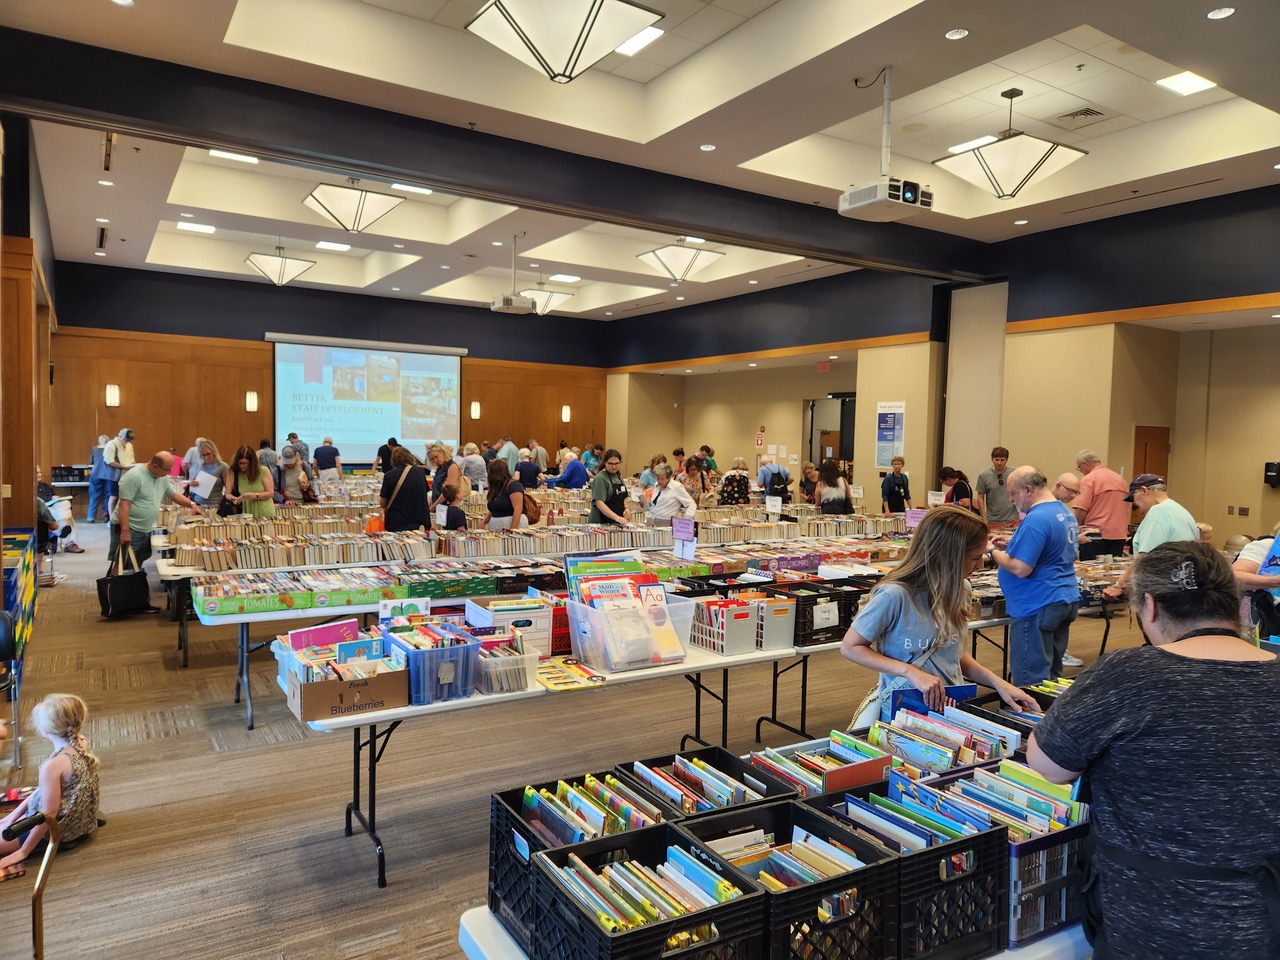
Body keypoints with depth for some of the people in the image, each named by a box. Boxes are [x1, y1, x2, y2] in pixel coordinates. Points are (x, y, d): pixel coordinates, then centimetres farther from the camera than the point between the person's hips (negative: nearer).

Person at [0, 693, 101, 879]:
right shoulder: (82, 744, -5)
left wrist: (23, 852, -12)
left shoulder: (53, 765, -30)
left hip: (60, 831, -8)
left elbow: (49, 813, -23)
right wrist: (15, 812, 13)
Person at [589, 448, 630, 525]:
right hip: (602, 523, -7)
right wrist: (616, 517, -31)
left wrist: (627, 508, 1)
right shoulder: (600, 478, -12)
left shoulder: (618, 476, 11)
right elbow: (599, 503, -21)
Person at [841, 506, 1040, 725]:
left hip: (953, 708, 7)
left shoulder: (959, 589, 3)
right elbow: (850, 647, -11)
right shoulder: (895, 595, -19)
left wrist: (998, 683, 3)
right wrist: (911, 672, -19)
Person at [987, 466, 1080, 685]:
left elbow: (1021, 569, -24)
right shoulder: (1065, 512, 11)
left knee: (1031, 681, -3)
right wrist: (1010, 545, 13)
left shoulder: (1036, 519, -21)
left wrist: (992, 551, -9)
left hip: (1037, 608, -10)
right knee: (1051, 675, 17)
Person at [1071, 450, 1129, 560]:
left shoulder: (1089, 479, -9)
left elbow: (1081, 510, -14)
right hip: (1119, 534, 7)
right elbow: (1127, 506, 20)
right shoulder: (1120, 478, 13)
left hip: (1096, 535, -6)